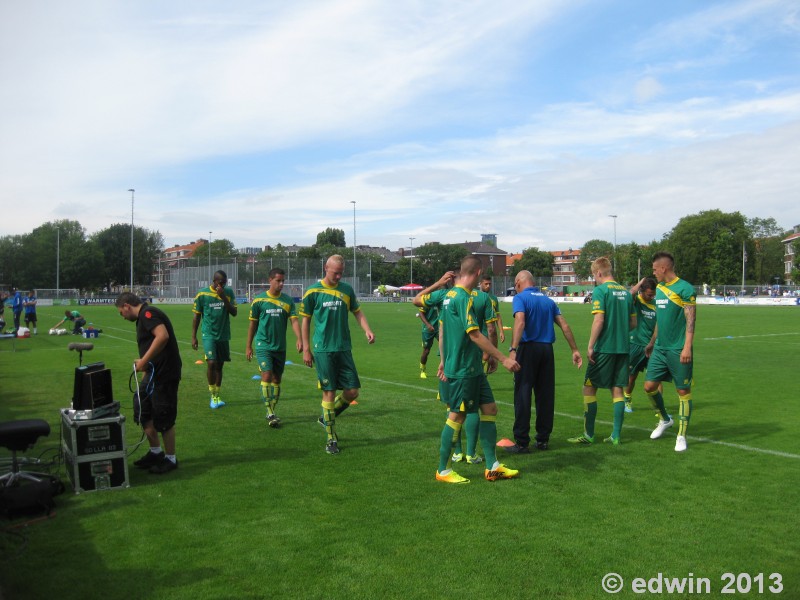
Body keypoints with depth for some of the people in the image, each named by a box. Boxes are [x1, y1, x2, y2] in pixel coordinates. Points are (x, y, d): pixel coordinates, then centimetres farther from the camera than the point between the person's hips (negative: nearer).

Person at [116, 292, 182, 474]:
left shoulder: (148, 313, -14)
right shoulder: (144, 317, 18)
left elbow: (163, 336, -31)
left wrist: (144, 360, -26)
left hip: (164, 375, -10)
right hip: (153, 373, 10)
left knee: (163, 419, 1)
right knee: (144, 413, 19)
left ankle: (170, 459, 16)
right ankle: (155, 452, 33)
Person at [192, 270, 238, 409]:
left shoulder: (228, 292, 3)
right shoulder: (202, 294, -5)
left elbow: (234, 313, -5)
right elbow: (196, 316, 2)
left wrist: (224, 297, -16)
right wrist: (193, 337, 0)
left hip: (224, 335, 3)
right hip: (209, 335, -3)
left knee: (219, 365, 9)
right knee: (211, 363, -16)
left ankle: (217, 396, 20)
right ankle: (212, 395, 0)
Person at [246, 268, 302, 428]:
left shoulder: (288, 300, 3)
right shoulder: (259, 300, -2)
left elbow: (294, 320, -6)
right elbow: (253, 324, 6)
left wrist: (299, 339, -23)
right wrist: (248, 346, 8)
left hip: (280, 347, 3)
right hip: (263, 345, -3)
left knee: (277, 379, 8)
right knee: (267, 375, -16)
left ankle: (272, 411, 22)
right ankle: (270, 412, -8)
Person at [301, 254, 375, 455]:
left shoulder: (347, 289, 7)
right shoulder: (313, 291, -3)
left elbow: (357, 312, 14)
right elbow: (305, 320, 2)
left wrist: (367, 330, -4)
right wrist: (306, 349, 0)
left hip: (344, 348, 4)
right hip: (323, 350, -4)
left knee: (353, 391, 1)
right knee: (329, 392, -1)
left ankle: (327, 418, 27)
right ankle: (331, 438, 13)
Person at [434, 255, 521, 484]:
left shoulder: (450, 295, 11)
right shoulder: (463, 298, -18)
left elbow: (441, 328, 18)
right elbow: (475, 335, -22)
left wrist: (444, 360, 24)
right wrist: (503, 359, -21)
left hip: (473, 369, 10)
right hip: (463, 369, -10)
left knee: (489, 409, 10)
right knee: (457, 416, 0)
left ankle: (493, 466, 17)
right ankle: (443, 471, 13)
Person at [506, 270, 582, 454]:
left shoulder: (520, 298, -3)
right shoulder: (548, 300, 16)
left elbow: (520, 323, -19)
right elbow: (564, 325, 11)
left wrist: (513, 349, -26)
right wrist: (575, 350, 15)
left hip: (528, 348, -5)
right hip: (547, 349, 6)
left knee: (523, 395, -1)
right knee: (546, 395, 11)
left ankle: (522, 442, 0)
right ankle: (543, 439, 18)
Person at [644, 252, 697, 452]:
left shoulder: (684, 289, -11)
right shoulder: (659, 288, 12)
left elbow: (691, 320, -15)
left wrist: (687, 347, -21)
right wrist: (653, 342, 22)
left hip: (678, 351, -7)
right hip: (660, 349, 7)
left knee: (683, 391, 2)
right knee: (649, 386, 5)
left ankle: (681, 436, 12)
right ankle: (665, 419, 30)